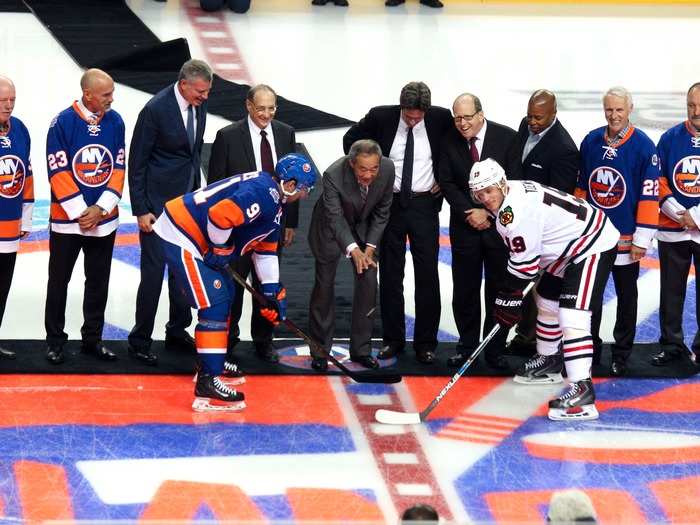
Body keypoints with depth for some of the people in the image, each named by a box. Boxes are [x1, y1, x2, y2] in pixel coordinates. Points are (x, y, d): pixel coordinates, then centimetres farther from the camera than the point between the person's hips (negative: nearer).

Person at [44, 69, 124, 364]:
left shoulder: (115, 122, -2)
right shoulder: (63, 123, -14)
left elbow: (119, 168, 1)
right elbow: (58, 172, -13)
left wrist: (100, 209, -9)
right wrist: (80, 212, -15)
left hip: (104, 219, 4)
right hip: (66, 218, -3)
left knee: (98, 281, 11)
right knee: (59, 281, 6)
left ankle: (92, 339, 22)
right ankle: (55, 341, 16)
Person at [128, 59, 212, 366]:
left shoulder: (199, 105, 0)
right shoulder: (156, 109, -20)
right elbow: (137, 163, -14)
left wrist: (196, 191, 16)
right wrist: (140, 210, -15)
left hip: (187, 200, 7)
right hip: (158, 202, -7)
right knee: (154, 270, -4)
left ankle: (178, 331, 27)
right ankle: (140, 341, 5)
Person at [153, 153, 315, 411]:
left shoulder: (273, 201, 15)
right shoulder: (263, 192, -20)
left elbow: (266, 249, 23)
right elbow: (220, 215, -30)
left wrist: (273, 292, 19)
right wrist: (220, 251, -15)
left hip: (197, 238, 11)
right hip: (180, 236, -11)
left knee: (225, 293, 23)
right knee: (214, 303, -14)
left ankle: (212, 360, 36)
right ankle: (207, 383, -17)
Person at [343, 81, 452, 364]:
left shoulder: (441, 119, -10)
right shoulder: (380, 117, -9)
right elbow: (351, 139, 8)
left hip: (424, 204, -1)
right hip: (389, 203, 1)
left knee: (427, 275, 0)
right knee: (390, 274, 7)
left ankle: (425, 343, 7)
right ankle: (392, 339, 17)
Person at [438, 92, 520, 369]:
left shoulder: (507, 138, -7)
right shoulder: (450, 141, -1)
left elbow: (513, 183, -6)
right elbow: (447, 182, 1)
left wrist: (489, 212, -11)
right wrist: (469, 212, -11)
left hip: (499, 223, -2)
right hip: (465, 225, 2)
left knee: (499, 288, 2)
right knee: (465, 289, 4)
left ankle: (495, 349, 8)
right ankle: (467, 345, 15)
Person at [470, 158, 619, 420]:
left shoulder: (518, 209, -26)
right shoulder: (513, 193, 5)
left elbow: (524, 263, -21)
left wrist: (508, 298, -11)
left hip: (594, 246, -12)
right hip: (569, 246, 12)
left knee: (572, 315, -21)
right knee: (546, 301, 24)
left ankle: (582, 390, -29)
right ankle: (548, 362, 45)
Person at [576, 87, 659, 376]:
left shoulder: (643, 146, -12)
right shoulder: (591, 142, 2)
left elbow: (650, 194, -13)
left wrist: (642, 238, -15)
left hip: (626, 240, -4)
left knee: (626, 296, 8)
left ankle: (622, 354, 18)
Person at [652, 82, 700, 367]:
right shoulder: (671, 137, 2)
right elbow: (658, 179, 3)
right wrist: (677, 212, -9)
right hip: (672, 230, 2)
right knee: (671, 291, 10)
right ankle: (671, 344, 21)